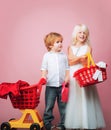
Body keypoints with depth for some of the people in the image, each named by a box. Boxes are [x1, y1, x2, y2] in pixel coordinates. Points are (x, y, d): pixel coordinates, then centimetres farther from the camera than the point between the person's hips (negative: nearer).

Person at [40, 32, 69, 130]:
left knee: (63, 106, 9)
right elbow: (44, 69, 3)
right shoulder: (47, 56, 3)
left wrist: (67, 79, -6)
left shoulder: (64, 55, 7)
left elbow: (67, 69, 7)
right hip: (50, 85, -1)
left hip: (62, 85, 2)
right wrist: (43, 78, -13)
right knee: (49, 106, 4)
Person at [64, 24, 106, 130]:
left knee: (84, 98, -3)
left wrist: (76, 58, -21)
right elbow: (70, 62, -3)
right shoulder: (71, 47, 9)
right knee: (73, 99, 3)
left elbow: (86, 64, -5)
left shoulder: (88, 47, 3)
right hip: (73, 76, 2)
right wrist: (81, 58, -17)